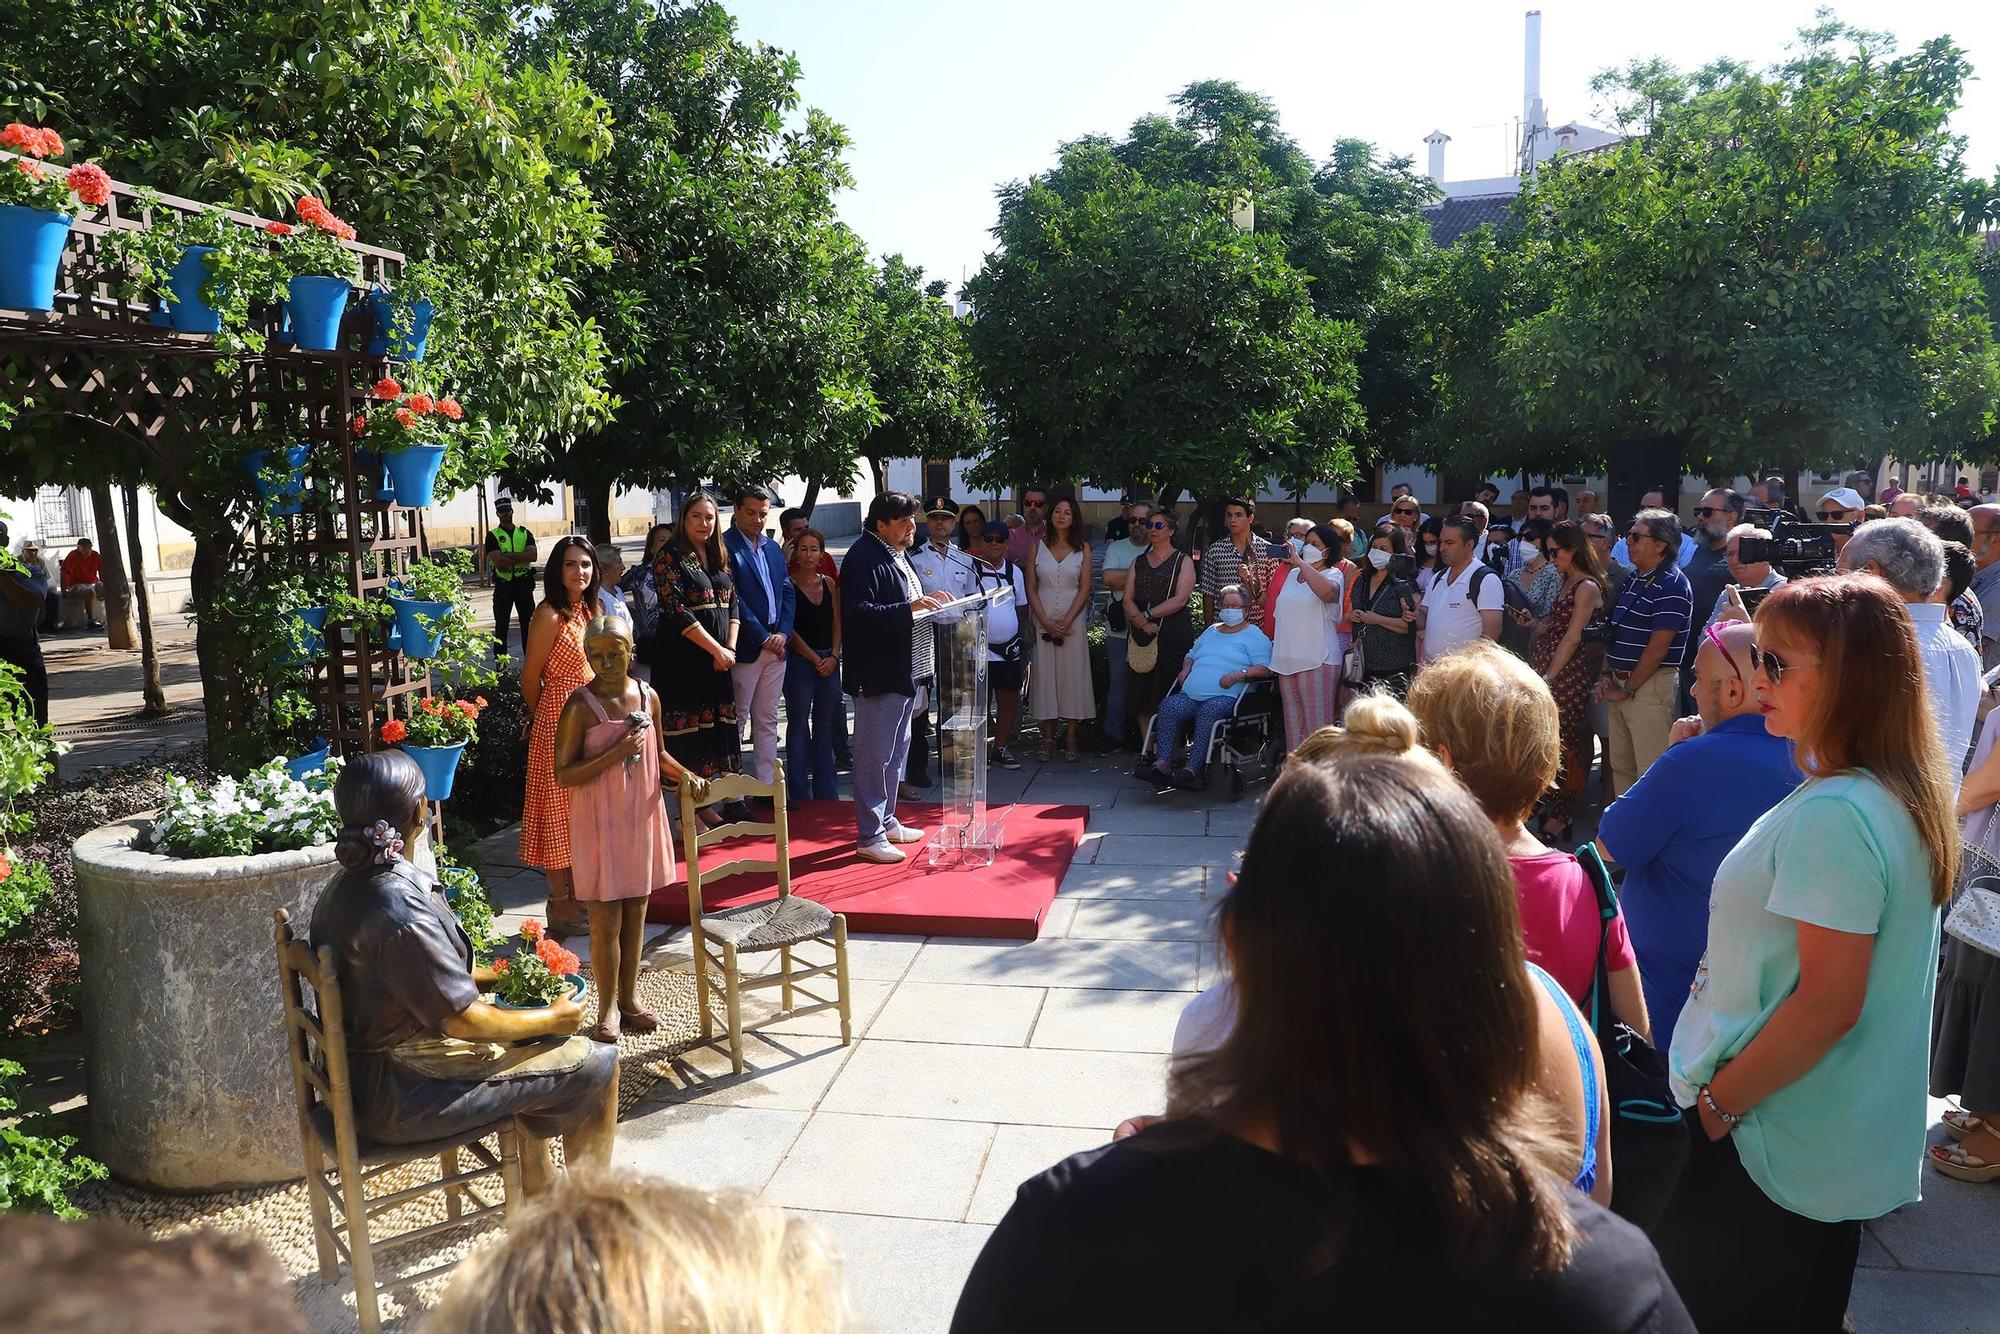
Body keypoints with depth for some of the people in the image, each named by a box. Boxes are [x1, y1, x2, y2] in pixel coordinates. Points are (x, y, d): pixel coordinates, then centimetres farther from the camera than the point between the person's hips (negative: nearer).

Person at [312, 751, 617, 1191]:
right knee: (597, 1063, -5)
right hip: (398, 1100, -10)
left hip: (359, 1078, 10)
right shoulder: (401, 911, -29)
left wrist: (486, 975, 16)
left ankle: (539, 1194, 37)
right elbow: (463, 1020, -24)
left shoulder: (344, 887, 1)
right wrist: (553, 1020, -10)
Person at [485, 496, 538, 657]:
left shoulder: (525, 533, 8)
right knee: (501, 626, 4)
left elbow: (533, 555, -10)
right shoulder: (492, 536, 0)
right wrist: (521, 558, -10)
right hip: (503, 585, -2)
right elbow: (499, 562, -14)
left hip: (524, 583, 2)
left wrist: (508, 555, -16)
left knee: (528, 623, 7)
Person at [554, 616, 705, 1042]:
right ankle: (608, 1008, 18)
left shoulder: (648, 697, 2)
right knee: (606, 920, 3)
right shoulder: (581, 707, -13)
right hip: (599, 825, -5)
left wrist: (684, 774, -1)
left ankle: (629, 997, 29)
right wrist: (616, 754, -23)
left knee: (636, 912, 14)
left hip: (643, 817, 5)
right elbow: (563, 775, -15)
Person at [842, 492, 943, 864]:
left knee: (895, 752, 19)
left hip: (904, 672, 11)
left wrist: (926, 602, 10)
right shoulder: (863, 558, -17)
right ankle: (869, 836, 5)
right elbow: (857, 614, -26)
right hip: (878, 675, -11)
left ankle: (886, 821, 31)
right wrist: (908, 608, -30)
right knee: (875, 756, -3)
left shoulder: (895, 554, 15)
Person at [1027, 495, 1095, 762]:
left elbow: (1084, 589, 0)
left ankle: (1070, 739, 4)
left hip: (1073, 621, -1)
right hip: (1043, 621, 1)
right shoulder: (1038, 546, 6)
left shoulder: (1082, 547, 4)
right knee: (1045, 676, 1)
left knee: (1072, 676, -1)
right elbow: (1031, 588, 3)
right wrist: (1046, 621, -8)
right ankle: (1048, 739, 7)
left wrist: (1066, 621, -10)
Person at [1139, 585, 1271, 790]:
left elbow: (1264, 669, -1)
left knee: (1209, 711, -38)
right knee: (1169, 705, -25)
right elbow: (1191, 655, 39)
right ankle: (1163, 763, -35)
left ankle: (1193, 768, -42)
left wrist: (1239, 674, -15)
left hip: (1225, 697, -6)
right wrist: (1186, 669, 16)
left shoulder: (1254, 636, 11)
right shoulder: (1211, 631, 32)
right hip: (1191, 695, 6)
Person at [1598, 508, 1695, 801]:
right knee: (1620, 766, 16)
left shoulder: (1671, 585, -14)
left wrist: (1628, 689, -11)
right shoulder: (1633, 579, 15)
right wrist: (1606, 675, 5)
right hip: (1620, 684, 9)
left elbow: (1658, 648, -17)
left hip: (1650, 685, -9)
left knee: (1651, 771, -5)